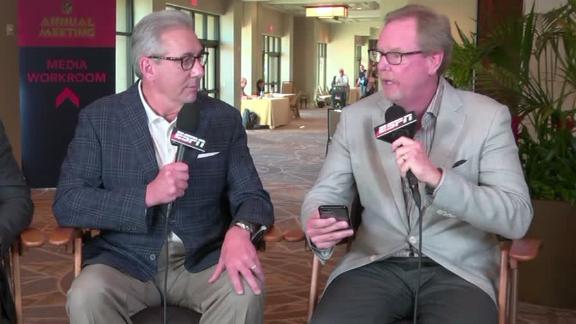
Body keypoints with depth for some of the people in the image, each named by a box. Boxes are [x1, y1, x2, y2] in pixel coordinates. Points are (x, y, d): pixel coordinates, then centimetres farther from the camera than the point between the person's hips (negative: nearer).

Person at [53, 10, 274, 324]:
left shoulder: (224, 118, 2)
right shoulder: (98, 118, -3)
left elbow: (251, 194, 1)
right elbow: (66, 204, -9)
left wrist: (240, 230, -24)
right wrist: (147, 195, -23)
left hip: (202, 260, 1)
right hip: (126, 260, -1)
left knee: (245, 293, -29)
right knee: (86, 297, -31)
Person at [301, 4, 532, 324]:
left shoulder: (487, 117, -4)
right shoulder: (356, 117, 5)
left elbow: (517, 218, -11)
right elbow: (325, 192, 7)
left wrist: (436, 177, -25)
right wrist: (316, 227, -19)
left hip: (458, 269, -1)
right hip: (375, 264, 2)